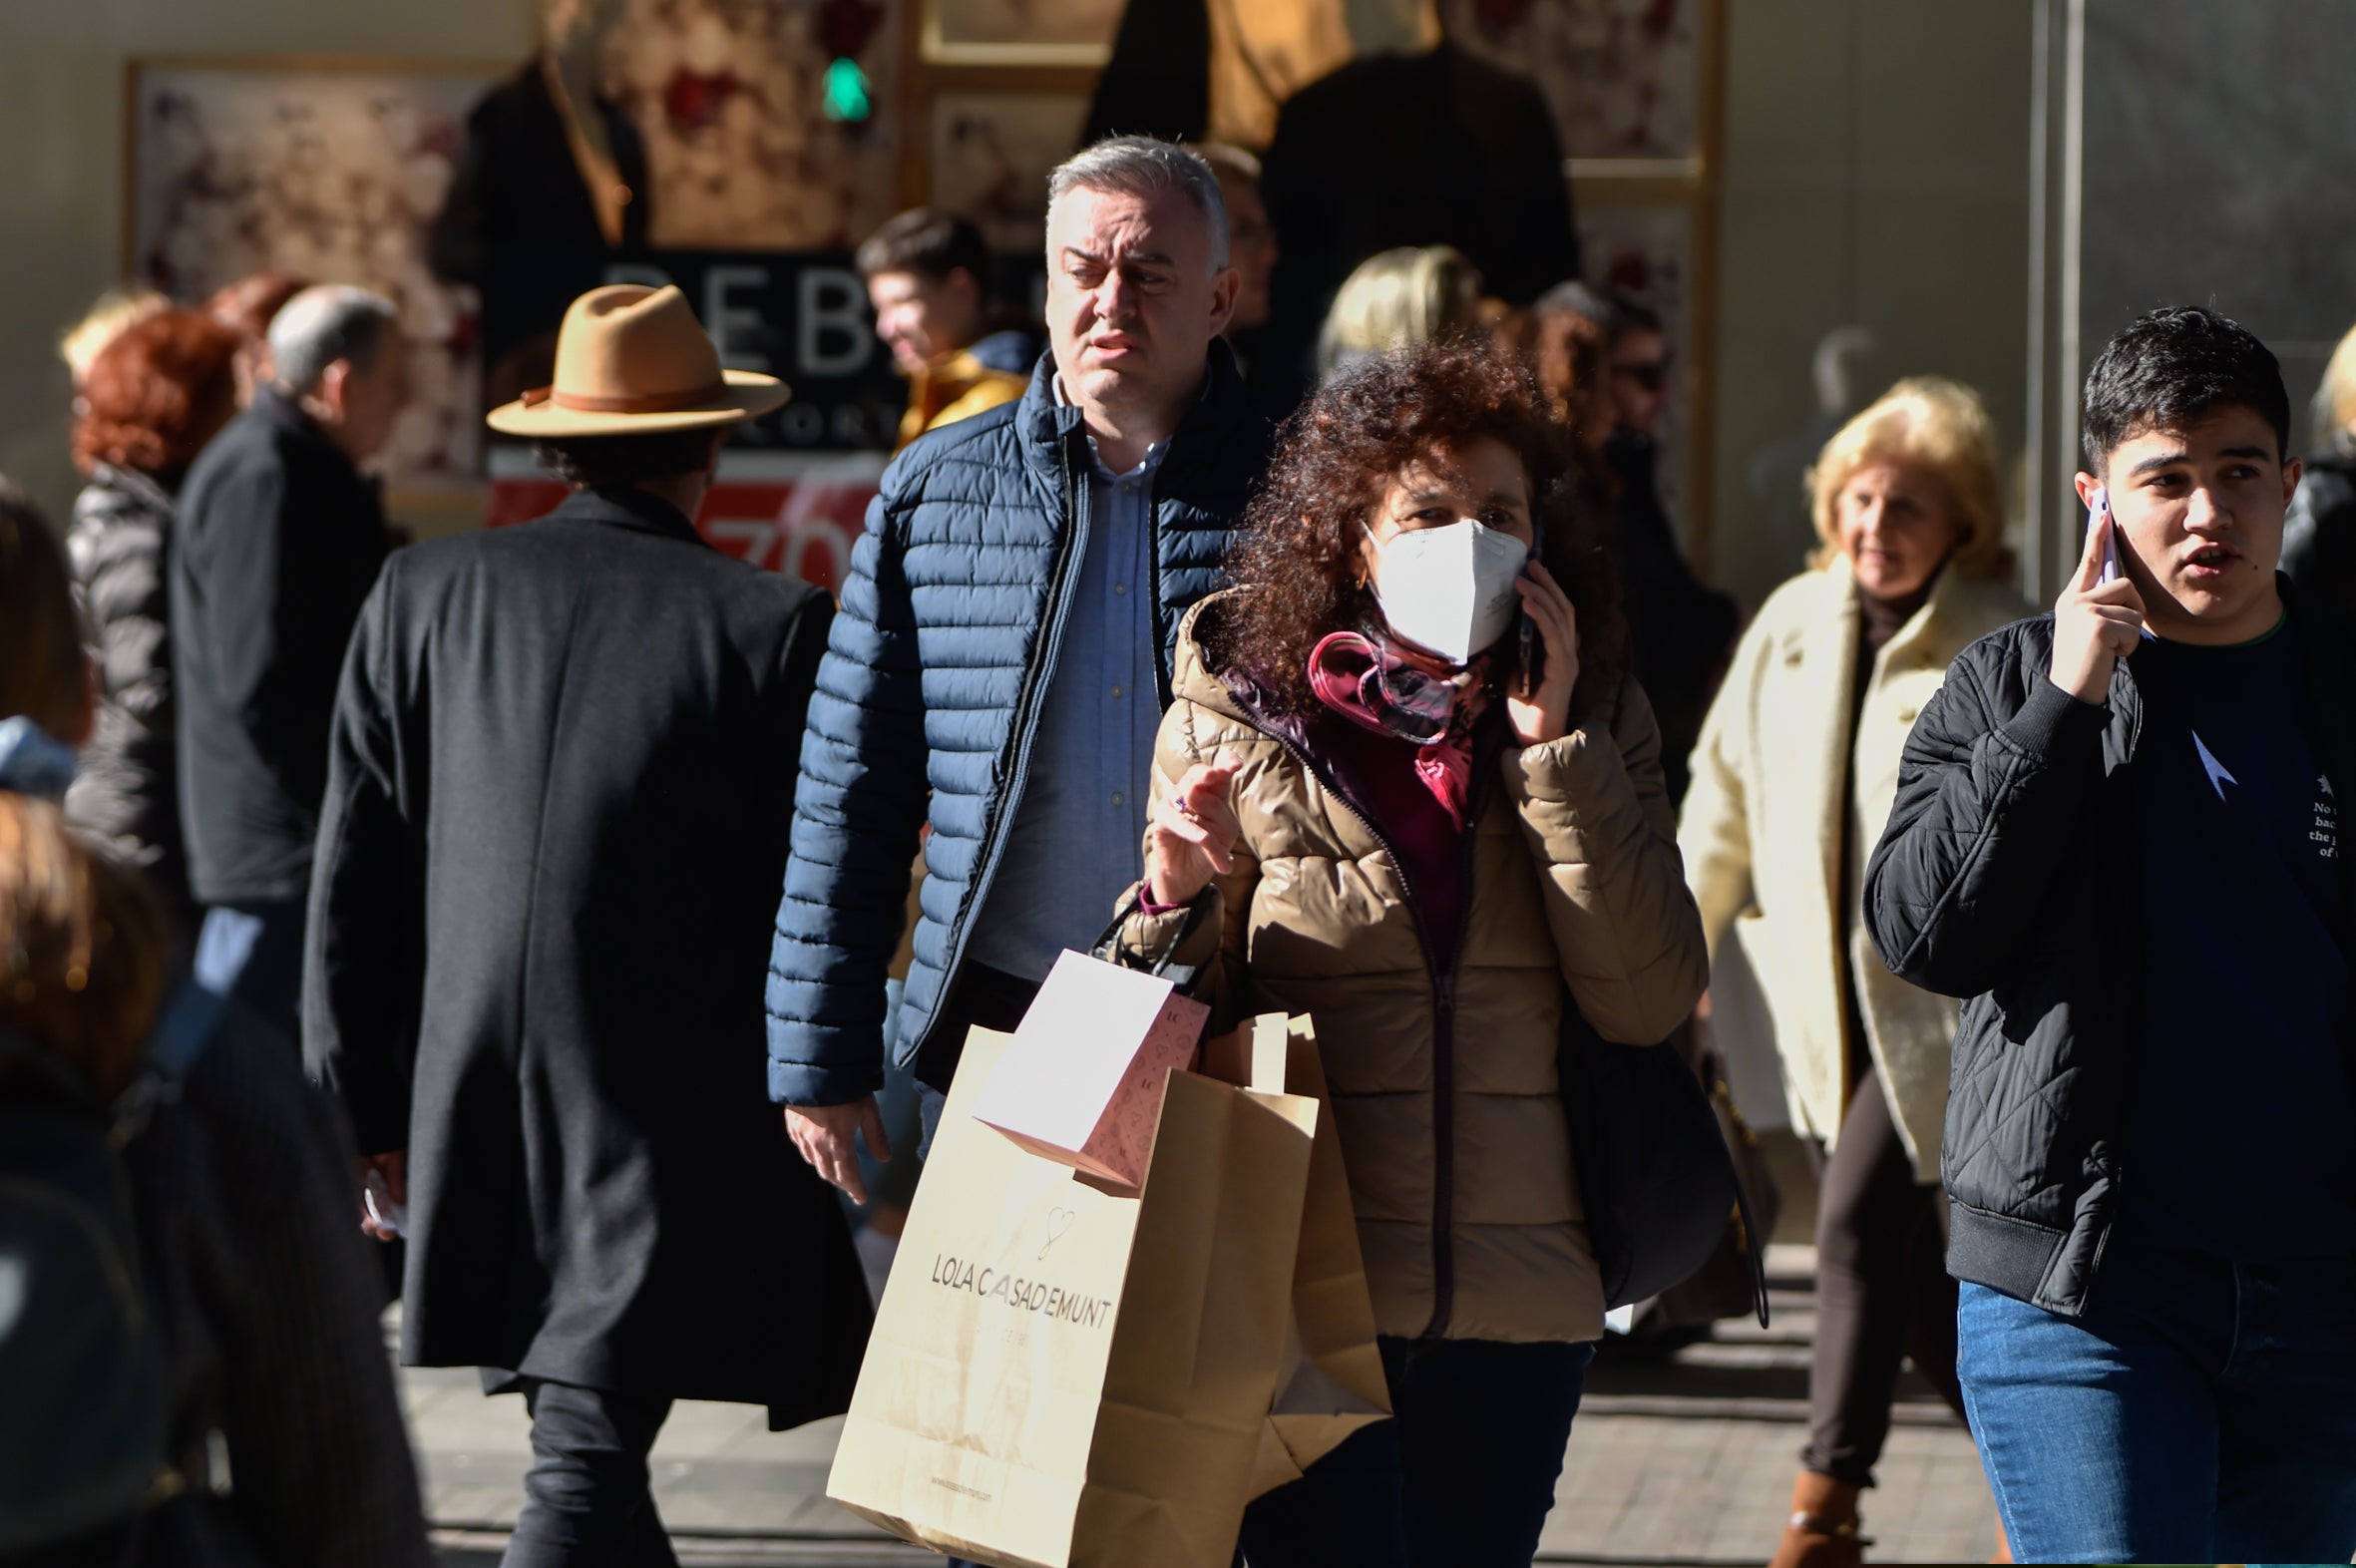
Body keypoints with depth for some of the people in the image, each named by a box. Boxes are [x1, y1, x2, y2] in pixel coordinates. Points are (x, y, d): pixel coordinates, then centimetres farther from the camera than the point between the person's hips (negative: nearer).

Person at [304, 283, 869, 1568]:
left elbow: (356, 876, 8)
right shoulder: (771, 629, -6)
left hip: (472, 1107, 4)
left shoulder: (424, 595, 5)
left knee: (581, 1426, 16)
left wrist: (368, 1104, 14)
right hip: (666, 1124, -4)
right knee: (589, 1448, -7)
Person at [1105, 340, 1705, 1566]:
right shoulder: (1230, 718, 1)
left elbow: (1648, 1001, -3)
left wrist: (1557, 750, -8)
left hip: (1521, 1310, 3)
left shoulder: (1594, 721, 7)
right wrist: (1180, 901, -15)